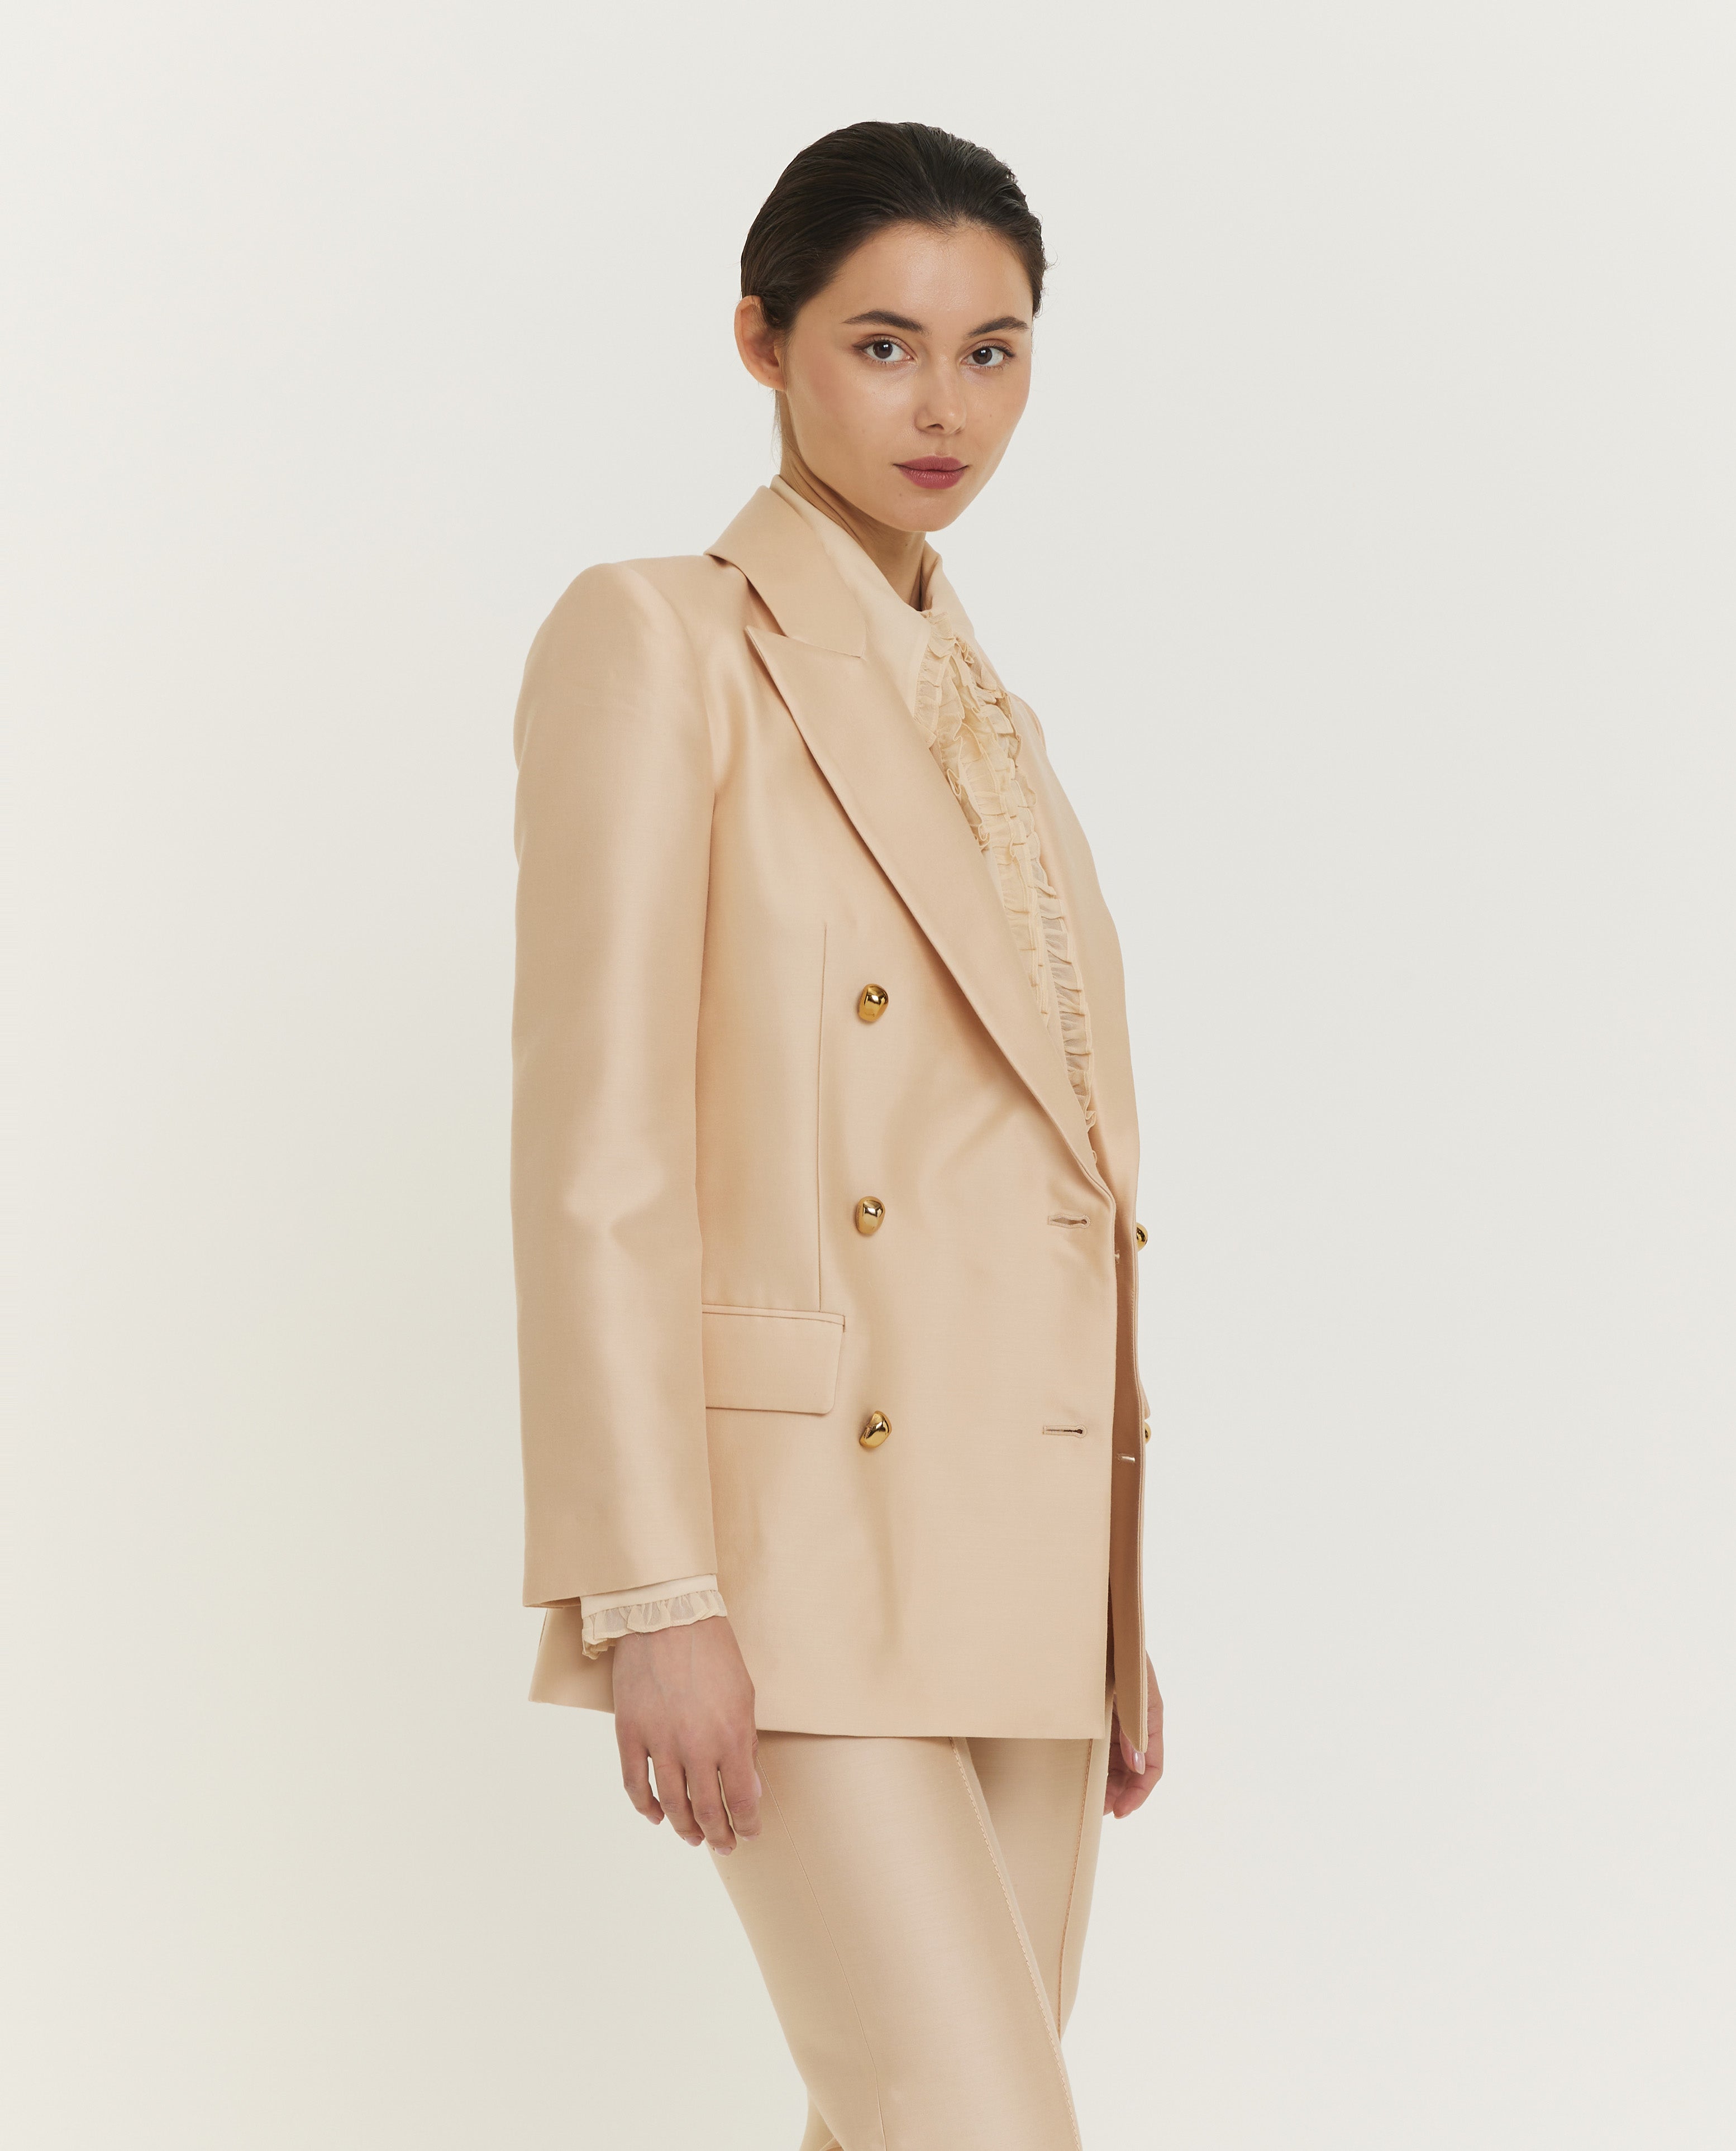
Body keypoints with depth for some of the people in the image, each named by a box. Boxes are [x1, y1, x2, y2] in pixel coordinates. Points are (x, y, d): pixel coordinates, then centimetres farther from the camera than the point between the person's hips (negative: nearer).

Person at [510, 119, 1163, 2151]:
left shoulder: (980, 707, 17)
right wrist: (653, 1588, -18)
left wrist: (1112, 1606, 16)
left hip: (1014, 1556, 7)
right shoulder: (654, 644, -6)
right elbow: (597, 1145, -13)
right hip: (805, 1537, -7)